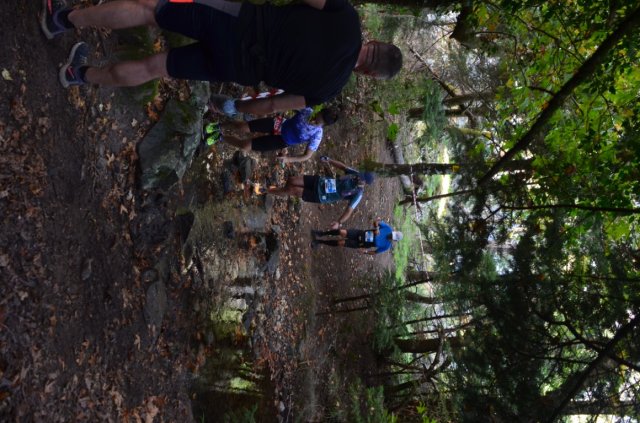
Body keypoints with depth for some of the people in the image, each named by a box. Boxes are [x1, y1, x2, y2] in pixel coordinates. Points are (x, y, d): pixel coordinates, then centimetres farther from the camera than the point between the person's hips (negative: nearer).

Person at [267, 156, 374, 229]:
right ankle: (276, 190, 28)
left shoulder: (358, 194, -20)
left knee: (292, 190, -12)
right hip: (319, 181, 5)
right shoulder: (357, 174, -6)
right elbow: (343, 166, 10)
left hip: (320, 196, -5)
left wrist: (339, 223, -41)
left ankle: (267, 191, 11)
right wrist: (328, 160, 1)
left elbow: (349, 210, -26)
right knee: (291, 180, -4)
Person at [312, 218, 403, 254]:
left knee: (340, 243, -15)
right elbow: (376, 221, 4)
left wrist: (366, 251, -13)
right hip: (361, 233, 3)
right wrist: (376, 228, -15)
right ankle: (321, 234, -2)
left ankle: (319, 242, -2)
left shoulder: (387, 245, -8)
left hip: (360, 244, -3)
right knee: (342, 232, -19)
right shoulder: (388, 229, -2)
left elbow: (376, 252, 0)